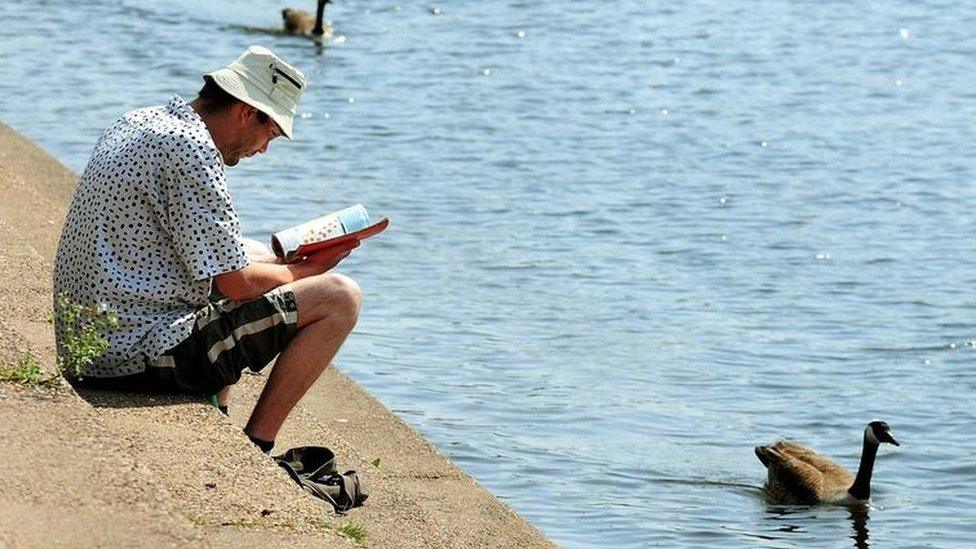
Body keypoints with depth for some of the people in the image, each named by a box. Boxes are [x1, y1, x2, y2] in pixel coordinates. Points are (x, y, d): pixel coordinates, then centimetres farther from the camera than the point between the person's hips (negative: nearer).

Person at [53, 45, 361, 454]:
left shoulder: (139, 124, 15)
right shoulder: (191, 148, -16)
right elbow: (237, 283, -14)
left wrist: (280, 262, 19)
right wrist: (302, 272, 4)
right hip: (144, 355, -10)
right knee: (339, 297, -7)